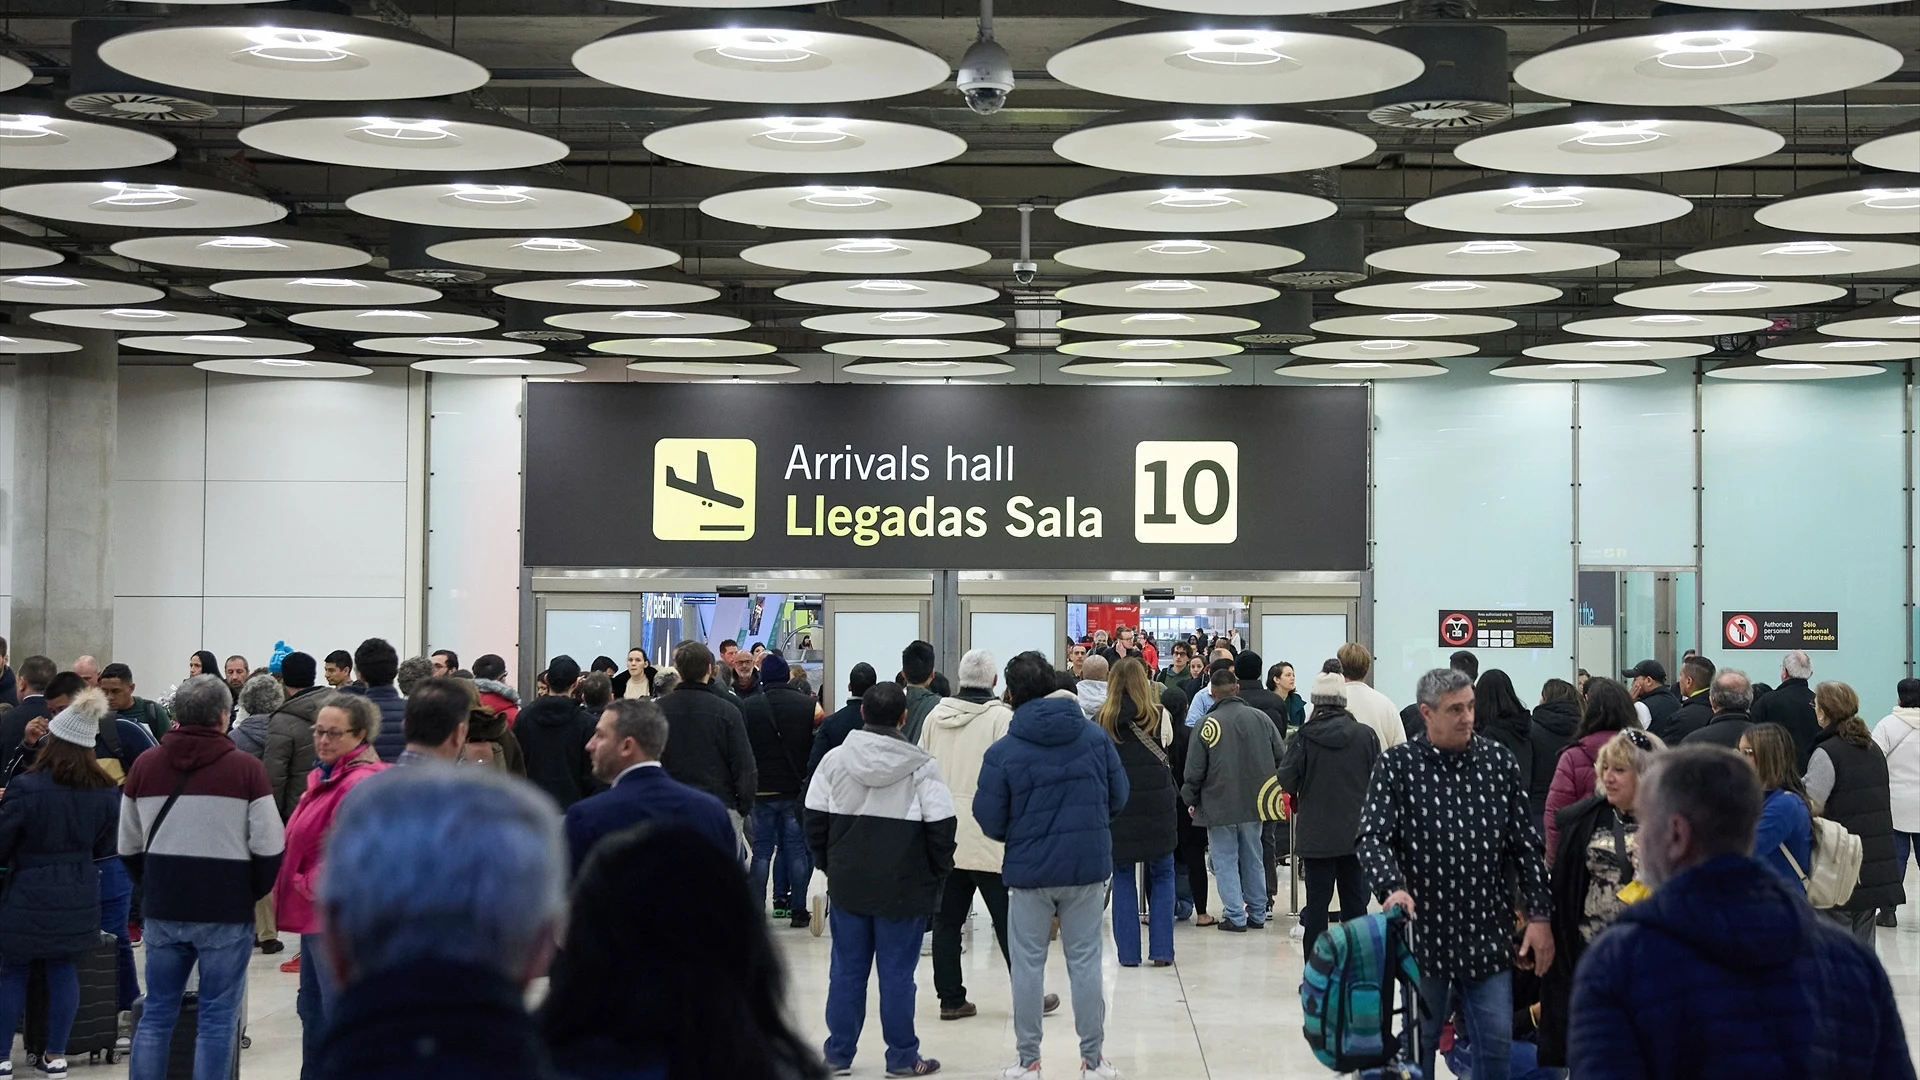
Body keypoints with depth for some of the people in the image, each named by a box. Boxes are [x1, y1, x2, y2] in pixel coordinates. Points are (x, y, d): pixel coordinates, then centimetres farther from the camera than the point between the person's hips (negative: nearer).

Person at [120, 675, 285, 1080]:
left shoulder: (144, 765, 3)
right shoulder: (245, 769, -9)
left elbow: (129, 847, 10)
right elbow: (269, 848, -9)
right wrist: (252, 891, 8)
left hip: (162, 910, 4)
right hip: (226, 911, -4)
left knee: (157, 1013, 13)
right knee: (218, 1018, 4)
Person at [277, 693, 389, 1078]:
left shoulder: (360, 784, -20)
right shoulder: (326, 777, 15)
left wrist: (310, 887, -14)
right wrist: (300, 889, 12)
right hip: (317, 913, 11)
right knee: (313, 1009, 21)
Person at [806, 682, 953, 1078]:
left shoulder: (834, 760, -2)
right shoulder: (921, 768, -10)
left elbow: (815, 819, 3)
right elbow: (941, 827, -11)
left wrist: (828, 864, 15)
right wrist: (937, 873, 5)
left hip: (847, 883, 3)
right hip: (904, 887, -3)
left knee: (847, 971, 11)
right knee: (897, 973, 4)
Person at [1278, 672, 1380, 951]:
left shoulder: (1304, 737, -11)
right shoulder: (1366, 735, -6)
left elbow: (1286, 781, -8)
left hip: (1316, 833, -1)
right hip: (1357, 832, 1)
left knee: (1316, 901, 5)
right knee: (1355, 901, 9)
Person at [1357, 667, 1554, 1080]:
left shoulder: (1499, 761, 4)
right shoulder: (1397, 765, -4)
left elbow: (1525, 844, 7)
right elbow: (1373, 838, -10)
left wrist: (1539, 915, 3)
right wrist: (1393, 888, -29)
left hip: (1488, 934, 2)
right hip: (1425, 931, -2)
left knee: (1496, 1043, 5)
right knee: (1420, 1042, 9)